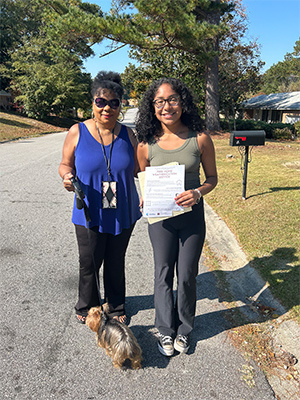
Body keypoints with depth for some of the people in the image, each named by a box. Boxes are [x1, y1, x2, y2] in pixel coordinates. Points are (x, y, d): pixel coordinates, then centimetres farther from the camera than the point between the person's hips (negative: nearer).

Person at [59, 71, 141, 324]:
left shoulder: (128, 135, 0)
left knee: (116, 264, 17)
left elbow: (138, 169, 6)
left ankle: (116, 307, 40)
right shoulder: (78, 132, -5)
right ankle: (87, 306, 39)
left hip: (123, 215, 2)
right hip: (89, 215, -1)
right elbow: (66, 164, 4)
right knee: (89, 264, 10)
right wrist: (68, 177, -18)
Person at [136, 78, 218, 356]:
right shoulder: (146, 145, -5)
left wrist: (198, 192, -19)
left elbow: (212, 177, 1)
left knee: (187, 276, 11)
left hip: (192, 217, 0)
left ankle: (184, 329, 36)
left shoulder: (200, 139, -8)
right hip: (160, 218, 1)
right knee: (163, 275, 12)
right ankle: (165, 330, 33)